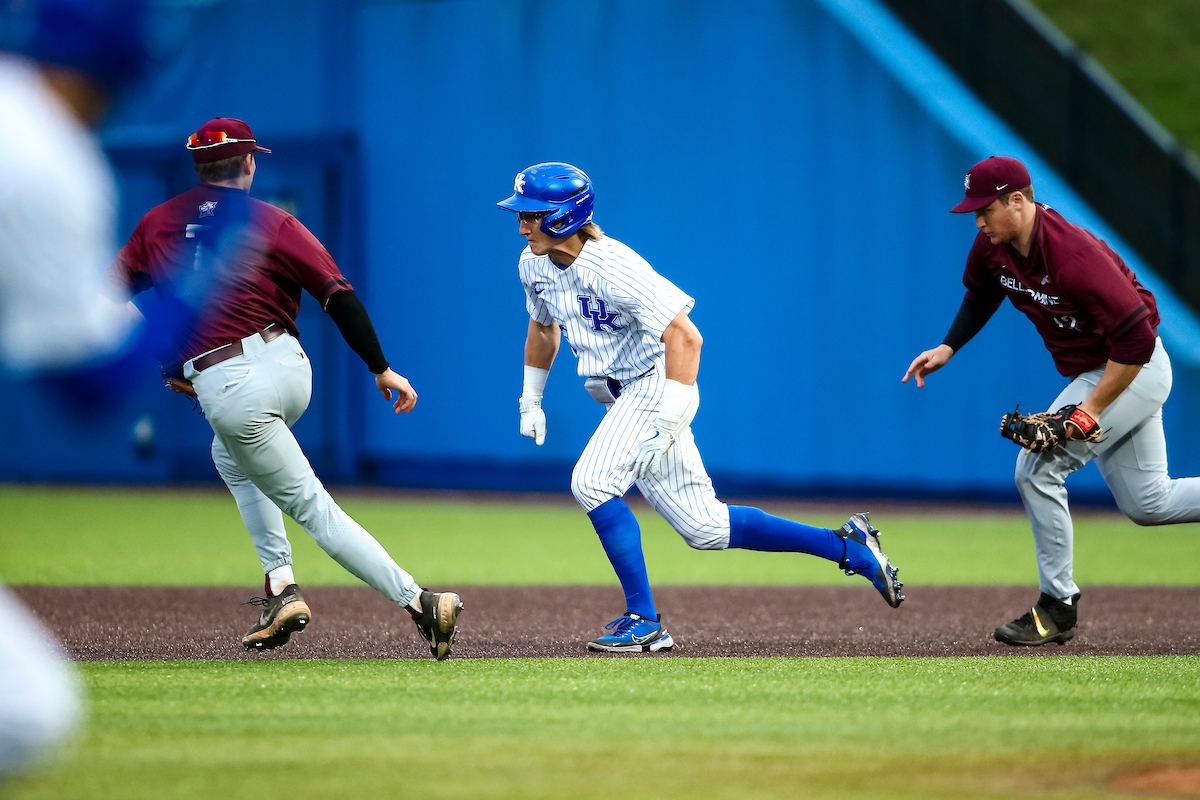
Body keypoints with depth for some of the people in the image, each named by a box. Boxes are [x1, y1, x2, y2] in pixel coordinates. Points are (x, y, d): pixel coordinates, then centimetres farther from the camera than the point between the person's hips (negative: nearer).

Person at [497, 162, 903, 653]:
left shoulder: (613, 267, -25)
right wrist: (531, 400, 20)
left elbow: (685, 337, -29)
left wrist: (667, 420, -34)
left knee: (591, 482, -26)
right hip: (622, 398, 9)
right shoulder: (534, 265, 1)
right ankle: (850, 548, 19)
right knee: (703, 528, 9)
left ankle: (644, 622, -19)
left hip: (656, 386, -9)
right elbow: (543, 328, 23)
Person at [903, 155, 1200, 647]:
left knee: (1037, 469, -17)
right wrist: (947, 348, 4)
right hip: (1091, 373, 10)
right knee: (1147, 504, 14)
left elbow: (1137, 339, -31)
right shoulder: (993, 246, -7)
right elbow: (982, 295, 18)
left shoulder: (1075, 256, -33)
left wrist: (1090, 411, -29)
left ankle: (1058, 607, -6)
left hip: (1137, 369, -10)